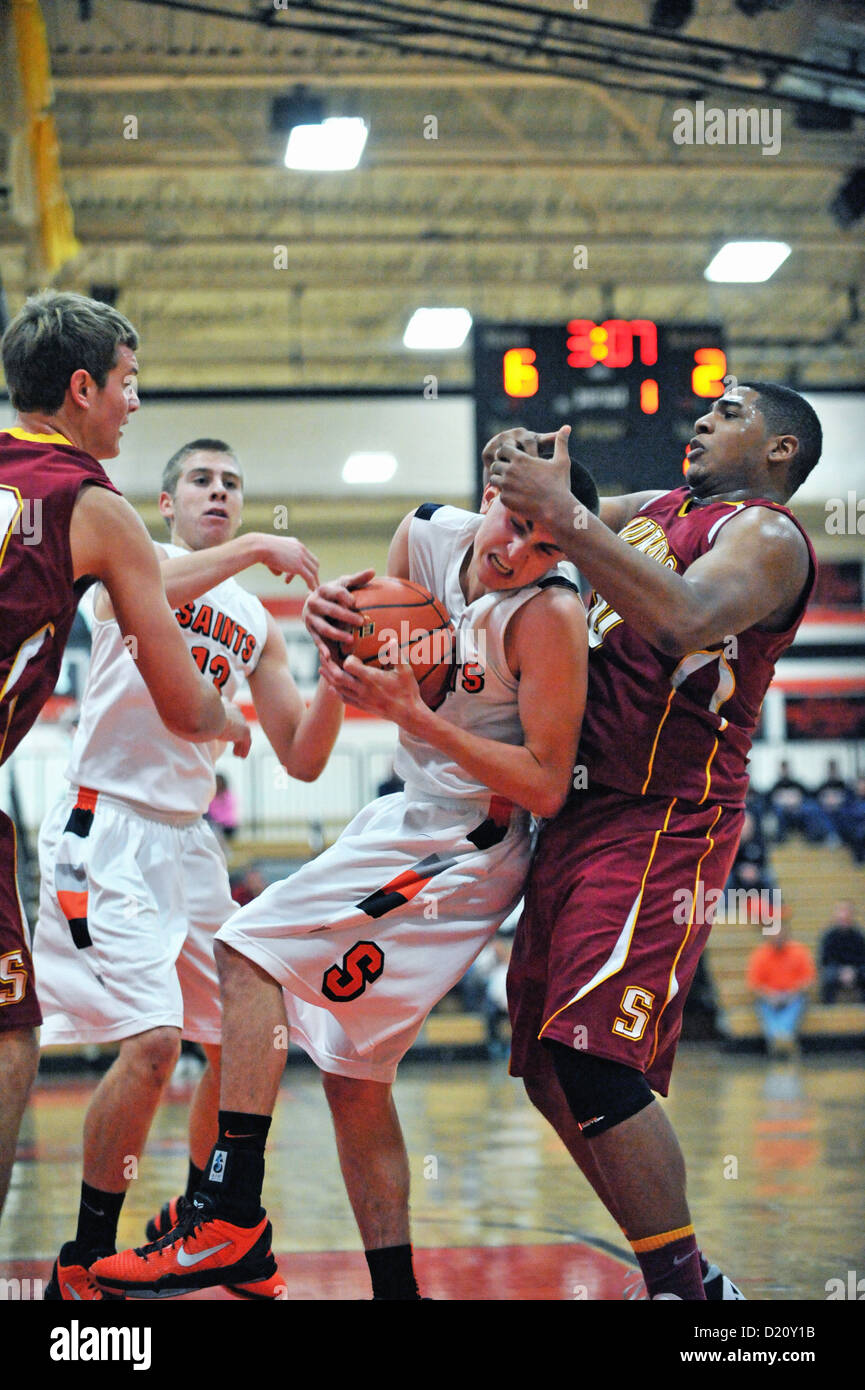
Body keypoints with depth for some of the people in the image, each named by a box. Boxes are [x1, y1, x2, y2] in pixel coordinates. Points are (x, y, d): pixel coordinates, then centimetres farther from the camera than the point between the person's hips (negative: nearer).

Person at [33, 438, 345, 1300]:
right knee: (151, 1042, -20)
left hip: (188, 838, 8)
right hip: (107, 830, -8)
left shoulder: (256, 624, 16)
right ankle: (84, 1263, -8)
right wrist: (256, 548, -27)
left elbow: (302, 761, 13)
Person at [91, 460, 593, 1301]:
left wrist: (414, 715, -27)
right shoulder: (428, 535, -2)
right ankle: (394, 1287, 15)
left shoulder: (550, 616, -22)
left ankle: (232, 1218, -20)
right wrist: (334, 623, -13)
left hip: (464, 850, -9)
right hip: (416, 816, 9)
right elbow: (363, 683, 11)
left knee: (253, 951, -17)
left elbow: (545, 788, -23)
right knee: (351, 1065, 10)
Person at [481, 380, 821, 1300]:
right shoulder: (651, 510, 21)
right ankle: (683, 1280, 15)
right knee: (552, 1073, 7)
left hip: (665, 823, -9)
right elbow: (526, 525, 30)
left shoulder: (767, 535, -5)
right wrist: (518, 475, 6)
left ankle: (687, 1287, -13)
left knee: (594, 1062, -20)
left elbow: (684, 618, -26)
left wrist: (559, 511, -27)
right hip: (583, 812, 9)